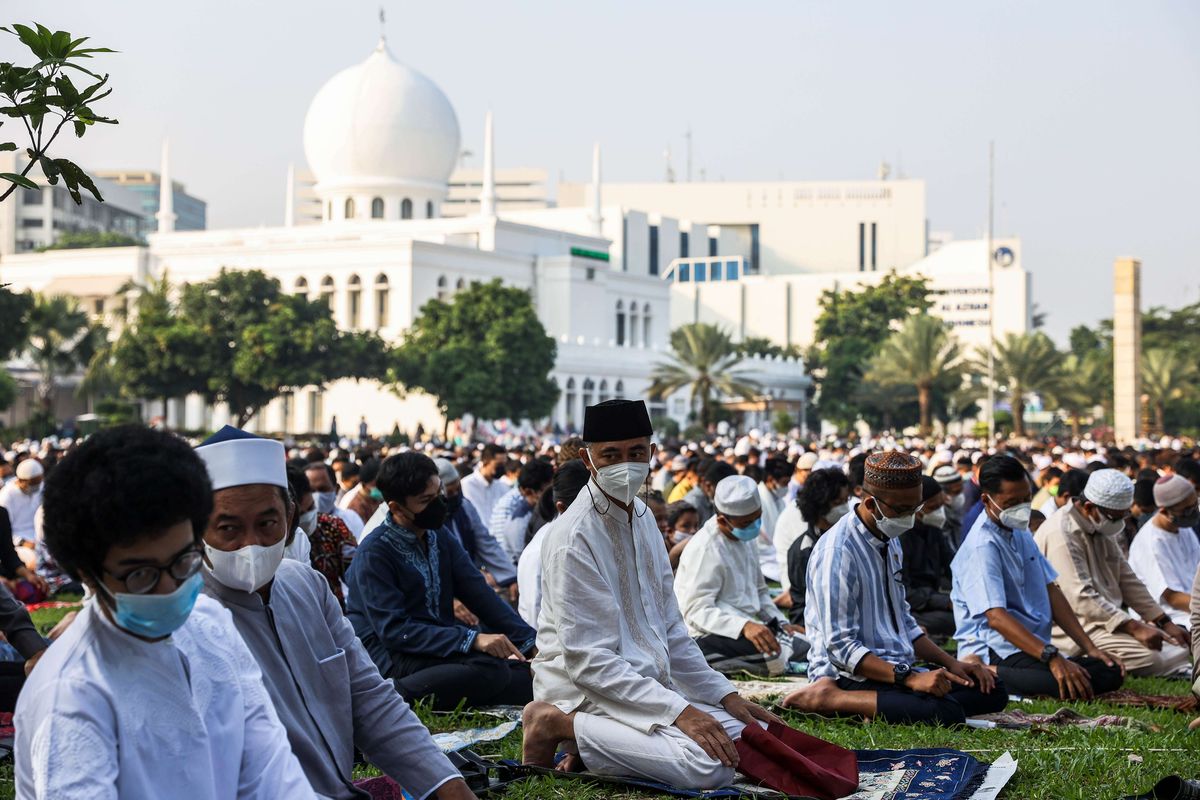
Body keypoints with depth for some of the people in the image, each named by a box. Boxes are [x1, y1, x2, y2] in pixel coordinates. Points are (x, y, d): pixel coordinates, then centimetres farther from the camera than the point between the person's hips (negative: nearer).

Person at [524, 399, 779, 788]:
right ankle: (560, 725, -12)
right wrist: (679, 711, -25)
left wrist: (725, 694, 7)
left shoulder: (642, 517, 10)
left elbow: (670, 629, 17)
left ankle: (594, 742, 3)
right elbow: (588, 662, -20)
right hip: (588, 688, -9)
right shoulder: (573, 540, -17)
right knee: (711, 765, -27)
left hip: (645, 681, 9)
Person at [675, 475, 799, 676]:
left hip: (746, 628, 9)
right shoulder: (706, 550, -17)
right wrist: (744, 626, -35)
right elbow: (697, 611, -23)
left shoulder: (747, 539, 13)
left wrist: (782, 623, 9)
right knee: (777, 654, -32)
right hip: (706, 636, -9)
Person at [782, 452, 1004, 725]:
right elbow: (840, 646, -20)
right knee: (947, 712, -31)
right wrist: (910, 678, -26)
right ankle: (829, 697, -21)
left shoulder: (891, 543, 14)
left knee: (992, 692, -4)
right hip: (850, 675, -10)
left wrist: (950, 663, 10)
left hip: (898, 668, 10)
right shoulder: (838, 552, -16)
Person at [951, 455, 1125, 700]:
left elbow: (1051, 592, 16)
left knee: (1110, 671, -10)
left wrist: (1090, 648, 6)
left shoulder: (1021, 533, 16)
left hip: (1036, 647, 10)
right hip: (996, 651, -10)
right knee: (1074, 685, -31)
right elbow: (996, 617, -25)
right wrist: (1052, 657, -35)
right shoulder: (981, 547, -14)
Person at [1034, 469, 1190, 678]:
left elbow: (1127, 579, 16)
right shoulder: (1061, 533, -19)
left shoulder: (1103, 526, 13)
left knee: (1182, 647, -4)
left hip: (1111, 619, 10)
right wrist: (1134, 627, -30)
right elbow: (1081, 598, -26)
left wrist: (1166, 623, 8)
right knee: (1149, 656, -28)